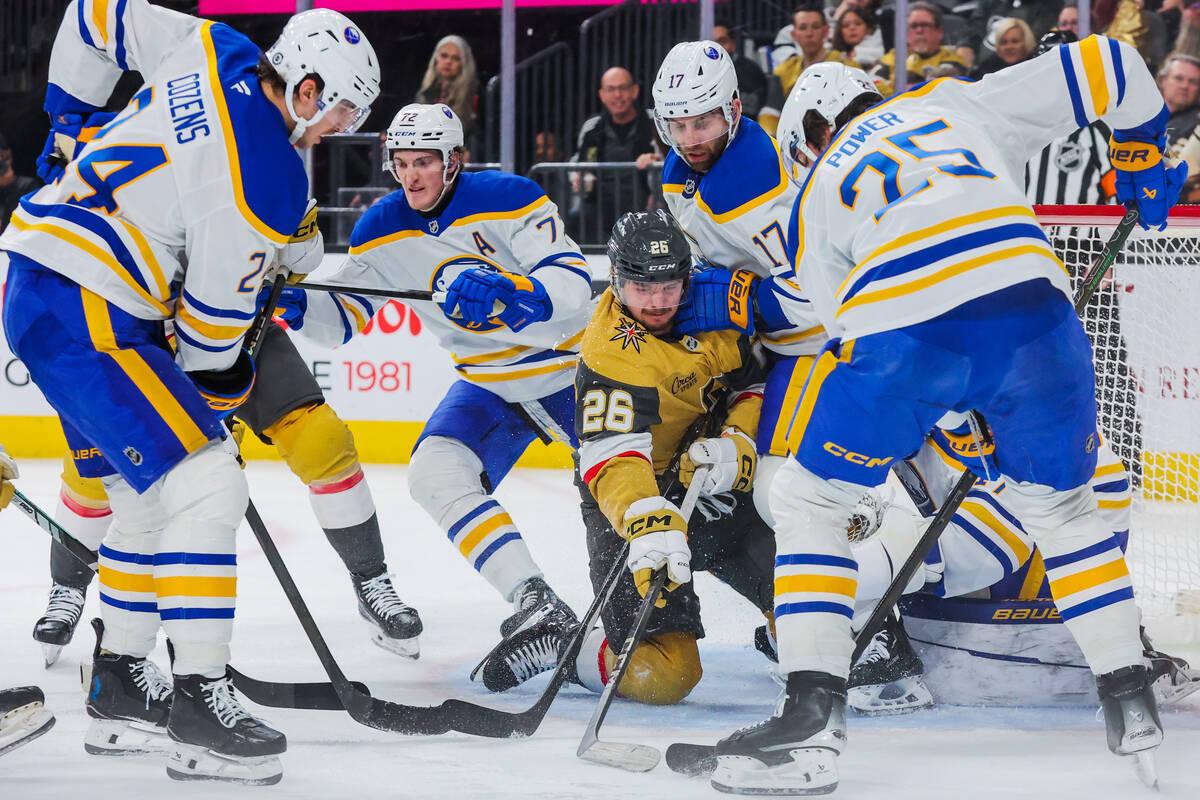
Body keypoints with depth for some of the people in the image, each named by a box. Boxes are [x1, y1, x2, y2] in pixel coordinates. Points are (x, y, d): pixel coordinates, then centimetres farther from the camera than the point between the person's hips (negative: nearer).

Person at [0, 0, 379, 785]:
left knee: (150, 492, 19)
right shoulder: (266, 183, -20)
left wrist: (69, 117, 28)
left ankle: (120, 687, 27)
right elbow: (211, 316, -9)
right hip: (83, 315, -10)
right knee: (206, 484, -12)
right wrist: (220, 385, 10)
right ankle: (200, 703, -12)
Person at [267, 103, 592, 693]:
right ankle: (539, 611, -28)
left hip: (570, 367, -4)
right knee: (435, 473, -20)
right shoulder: (381, 231, -7)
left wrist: (508, 295, -49)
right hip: (490, 388, 4)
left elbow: (573, 283, -31)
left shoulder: (509, 200, -23)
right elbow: (345, 315, -1)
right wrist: (298, 306, -23)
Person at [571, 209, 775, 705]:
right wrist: (647, 525, -55)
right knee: (661, 675, -16)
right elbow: (610, 459, -37)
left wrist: (735, 447, -17)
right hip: (636, 503, -6)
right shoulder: (608, 354, -26)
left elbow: (754, 386, 4)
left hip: (718, 485, 6)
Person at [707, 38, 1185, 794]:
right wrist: (1145, 163, 38)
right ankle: (1132, 702, 23)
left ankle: (814, 715, 5)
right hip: (1032, 301, 2)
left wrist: (964, 421, 33)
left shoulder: (821, 189, 29)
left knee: (808, 498, 17)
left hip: (901, 333, -2)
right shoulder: (960, 103, 30)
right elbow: (1101, 65, 22)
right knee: (1062, 506, 27)